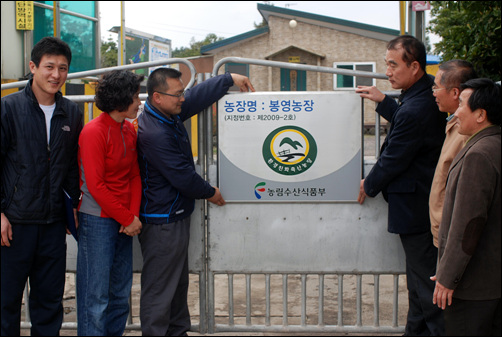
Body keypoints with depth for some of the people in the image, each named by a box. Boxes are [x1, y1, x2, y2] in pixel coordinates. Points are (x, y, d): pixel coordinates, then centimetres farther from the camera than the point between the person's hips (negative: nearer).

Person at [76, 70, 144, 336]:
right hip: (98, 221, -8)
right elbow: (95, 186, -17)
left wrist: (134, 215, -4)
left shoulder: (129, 130, 8)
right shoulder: (94, 132, -15)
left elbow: (134, 176, 9)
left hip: (124, 221, 8)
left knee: (121, 291, 15)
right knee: (96, 296, 0)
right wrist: (127, 219, -12)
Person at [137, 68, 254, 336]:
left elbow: (199, 95, 19)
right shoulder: (154, 134, -26)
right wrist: (210, 193, -5)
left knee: (179, 282, 20)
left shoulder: (170, 113, 4)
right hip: (162, 221, -11)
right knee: (159, 289, -3)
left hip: (176, 215, 11)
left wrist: (230, 78, 23)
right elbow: (182, 176, -21)